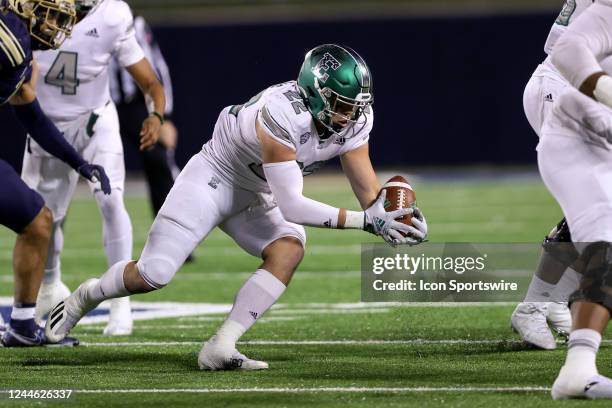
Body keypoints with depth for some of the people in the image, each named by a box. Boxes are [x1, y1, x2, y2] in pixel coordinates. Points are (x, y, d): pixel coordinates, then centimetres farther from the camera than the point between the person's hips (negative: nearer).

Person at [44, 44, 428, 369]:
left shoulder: (353, 121, -14)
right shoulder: (282, 114, -36)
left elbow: (370, 193, -8)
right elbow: (290, 206, -35)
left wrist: (387, 218, -31)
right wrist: (362, 221, -38)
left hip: (254, 199, 7)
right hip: (212, 180, -6)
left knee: (289, 250, -22)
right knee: (153, 274, -12)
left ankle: (219, 349, -21)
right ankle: (86, 296, 21)